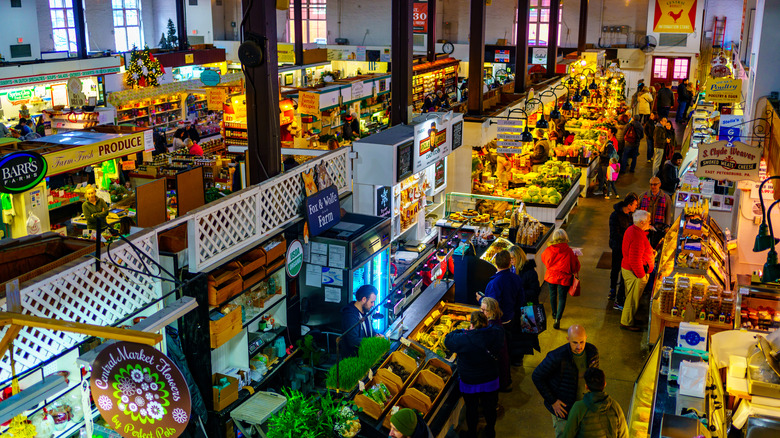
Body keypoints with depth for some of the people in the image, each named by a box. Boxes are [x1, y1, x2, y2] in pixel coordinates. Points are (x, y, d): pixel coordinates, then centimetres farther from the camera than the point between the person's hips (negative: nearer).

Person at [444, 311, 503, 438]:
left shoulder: (464, 339, -31)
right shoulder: (495, 334, -23)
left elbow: (448, 340, -13)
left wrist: (463, 331, -3)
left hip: (470, 383, -2)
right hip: (491, 380, 2)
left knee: (471, 409, 23)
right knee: (490, 407, 26)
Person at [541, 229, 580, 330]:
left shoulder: (548, 250, -13)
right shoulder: (569, 251, -17)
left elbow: (543, 259, 9)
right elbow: (575, 265, -6)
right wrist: (574, 272, 15)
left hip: (551, 276, 2)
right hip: (564, 278, -2)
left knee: (553, 295, 23)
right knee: (562, 298, 7)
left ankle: (554, 313, 43)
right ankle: (557, 318, -7)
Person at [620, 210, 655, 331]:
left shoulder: (632, 230, 3)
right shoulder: (637, 237, -30)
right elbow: (635, 261, -29)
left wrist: (649, 251, 12)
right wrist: (642, 276, -20)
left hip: (627, 269, 10)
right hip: (635, 273, -10)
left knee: (631, 297, 23)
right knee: (633, 298, 5)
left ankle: (628, 319, 37)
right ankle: (626, 322, 20)